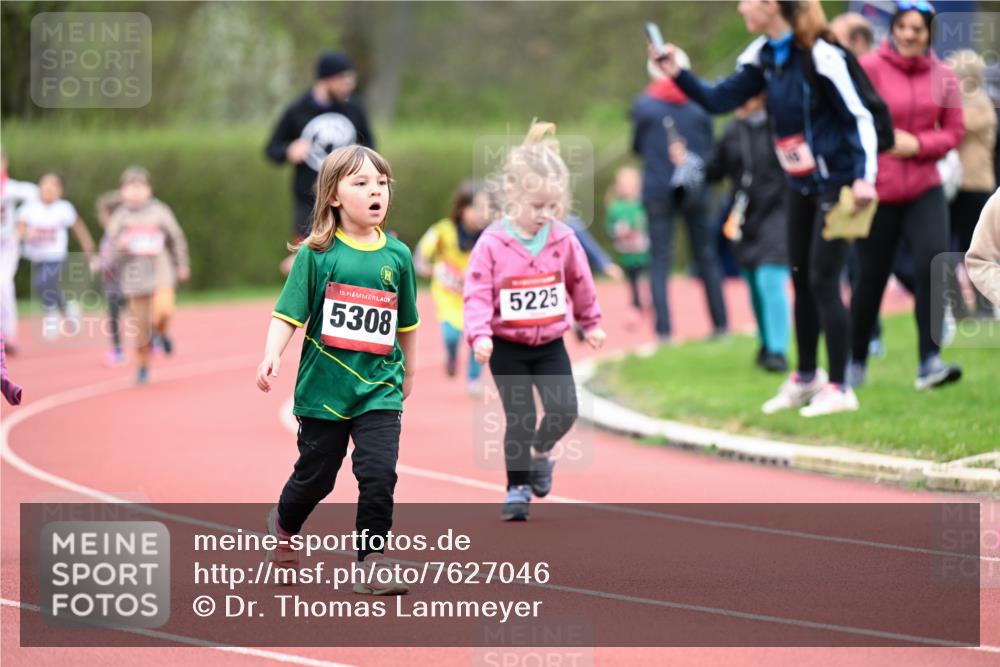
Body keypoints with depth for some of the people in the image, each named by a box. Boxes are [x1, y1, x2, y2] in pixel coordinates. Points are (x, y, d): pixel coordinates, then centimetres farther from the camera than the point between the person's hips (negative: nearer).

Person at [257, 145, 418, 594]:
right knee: (316, 476, 12)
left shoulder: (397, 255, 2)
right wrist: (271, 356, -23)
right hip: (324, 385, -1)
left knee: (379, 473, -12)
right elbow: (288, 313, -8)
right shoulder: (316, 254, -6)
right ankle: (284, 523, 43)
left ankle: (371, 565, -3)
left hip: (380, 388, 1)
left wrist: (409, 371, 24)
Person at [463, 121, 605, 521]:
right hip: (507, 347, -3)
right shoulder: (492, 244, -14)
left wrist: (591, 323, 22)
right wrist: (479, 335, -28)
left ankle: (541, 450, 25)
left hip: (550, 343, 3)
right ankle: (518, 487, 12)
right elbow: (477, 292, -15)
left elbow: (580, 283, 13)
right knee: (519, 419, -3)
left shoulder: (563, 240, -2)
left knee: (564, 410, -7)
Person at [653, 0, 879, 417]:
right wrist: (677, 76, -7)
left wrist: (863, 177, -26)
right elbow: (720, 100, 7)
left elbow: (859, 117, -18)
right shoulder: (764, 57, 3)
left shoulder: (820, 56, -20)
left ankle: (838, 389, -1)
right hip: (800, 184, 8)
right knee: (801, 281, 14)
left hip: (835, 182, -8)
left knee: (823, 282, -8)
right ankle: (806, 377, 29)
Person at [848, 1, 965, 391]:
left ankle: (930, 362, -14)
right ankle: (856, 362, 25)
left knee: (933, 264, -16)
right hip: (877, 191, -2)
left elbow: (954, 132, 6)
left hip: (925, 190, 2)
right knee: (871, 277, 6)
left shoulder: (942, 76, 2)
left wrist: (917, 144, -10)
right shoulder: (869, 69, -8)